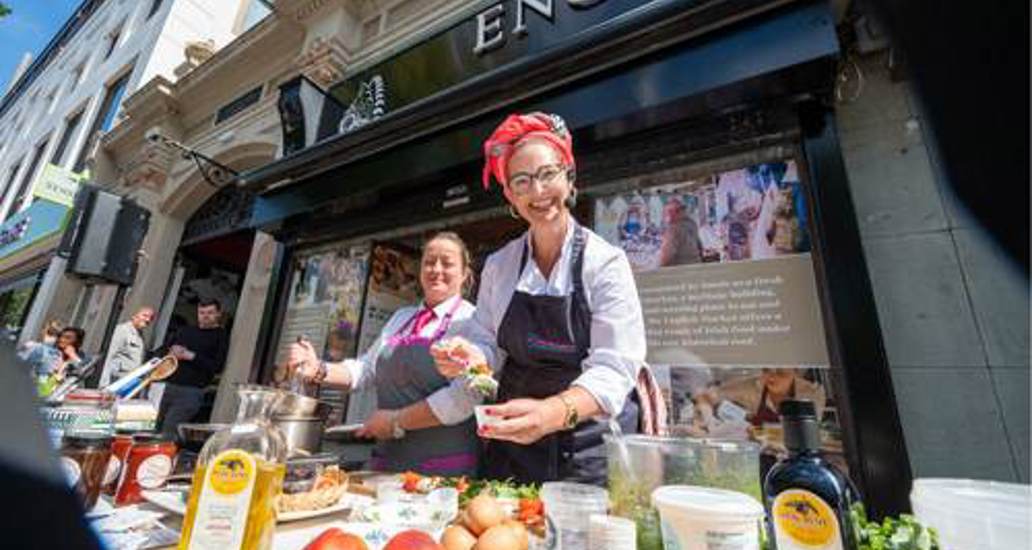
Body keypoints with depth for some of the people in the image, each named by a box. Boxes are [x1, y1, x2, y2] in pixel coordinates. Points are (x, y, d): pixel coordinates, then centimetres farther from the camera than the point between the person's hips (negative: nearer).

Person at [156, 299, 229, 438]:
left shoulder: (220, 336, 0)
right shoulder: (185, 330, 18)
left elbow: (217, 366, -10)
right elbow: (160, 351, 20)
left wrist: (191, 356, -14)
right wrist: (170, 353, -2)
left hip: (191, 392, -6)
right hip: (170, 387, 6)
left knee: (169, 431, -13)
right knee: (158, 428, 10)